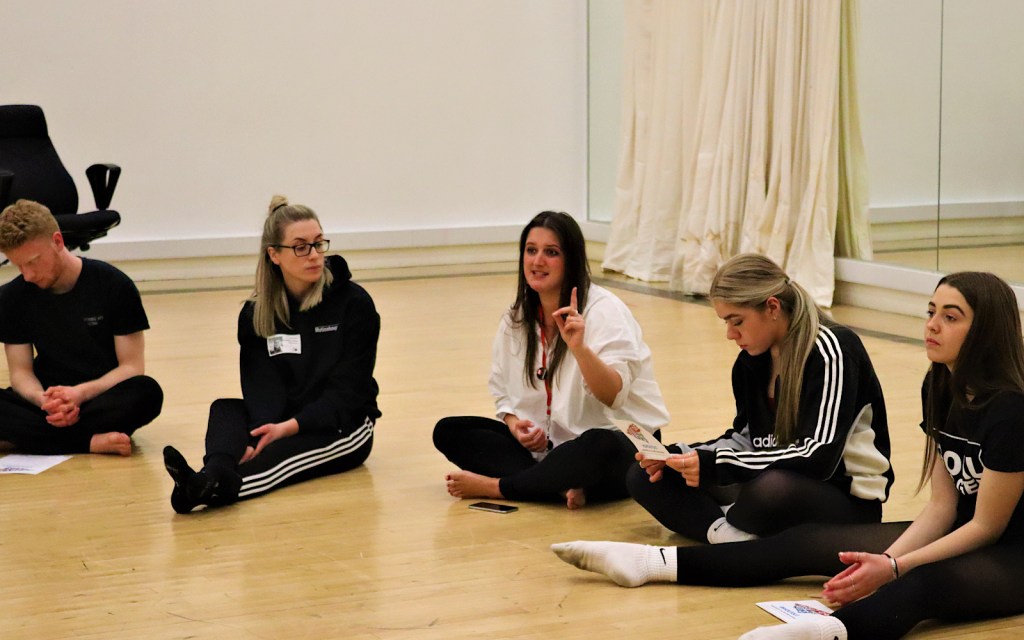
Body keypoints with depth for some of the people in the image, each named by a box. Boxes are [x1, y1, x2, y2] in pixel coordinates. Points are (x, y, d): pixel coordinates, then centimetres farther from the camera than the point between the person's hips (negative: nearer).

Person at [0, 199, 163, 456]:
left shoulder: (114, 286, -8)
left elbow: (132, 367, -7)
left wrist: (81, 393, -25)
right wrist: (43, 399, -22)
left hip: (103, 398, -2)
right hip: (47, 399, 2)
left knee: (147, 392, -36)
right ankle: (92, 441, -33)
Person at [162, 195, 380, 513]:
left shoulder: (353, 303, -6)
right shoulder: (256, 313, 3)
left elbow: (347, 390, -12)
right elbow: (261, 388, -9)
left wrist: (291, 427, -29)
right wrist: (262, 435, -32)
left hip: (342, 427, -3)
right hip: (279, 424, 3)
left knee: (285, 451, -34)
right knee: (225, 408, -23)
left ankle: (217, 487, -60)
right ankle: (215, 475, -55)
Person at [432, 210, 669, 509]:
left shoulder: (604, 310, -13)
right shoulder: (514, 321, 6)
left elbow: (614, 396, -23)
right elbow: (504, 393, 14)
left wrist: (578, 347, -40)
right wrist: (516, 425, -9)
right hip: (547, 445, 6)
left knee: (598, 447, -42)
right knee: (448, 431, -9)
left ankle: (495, 486, -20)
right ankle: (562, 486, -28)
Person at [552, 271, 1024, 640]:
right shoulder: (939, 389, 2)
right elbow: (942, 506, 3)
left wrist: (894, 569, -24)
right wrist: (886, 558, -13)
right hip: (960, 536, 8)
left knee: (923, 583, -41)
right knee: (812, 543, -2)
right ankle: (653, 563, -3)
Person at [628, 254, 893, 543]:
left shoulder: (830, 351, -18)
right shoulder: (752, 359, 5)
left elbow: (818, 457, -26)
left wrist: (716, 466, -29)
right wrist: (679, 456, -6)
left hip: (847, 497, -8)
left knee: (773, 489, -43)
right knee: (643, 477, -2)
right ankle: (735, 537, -24)